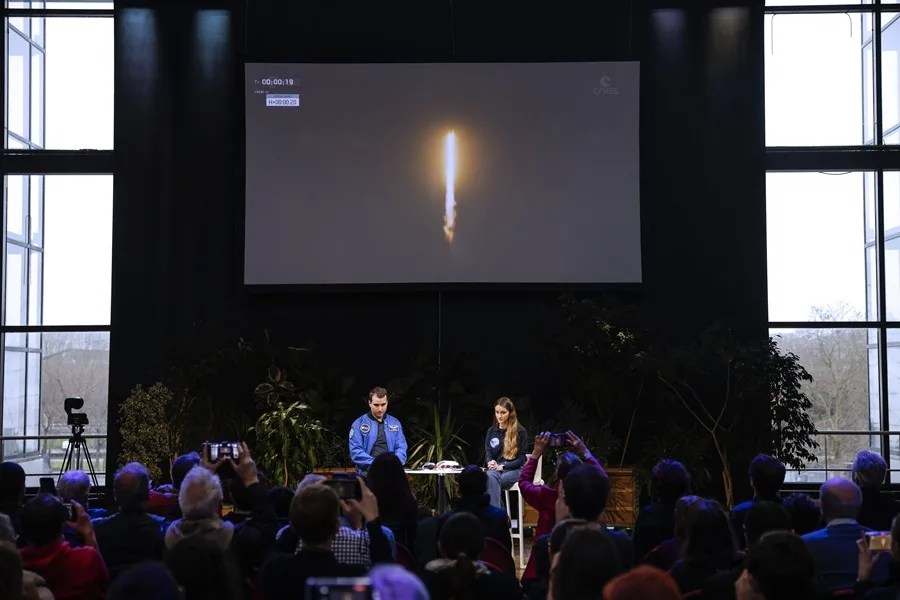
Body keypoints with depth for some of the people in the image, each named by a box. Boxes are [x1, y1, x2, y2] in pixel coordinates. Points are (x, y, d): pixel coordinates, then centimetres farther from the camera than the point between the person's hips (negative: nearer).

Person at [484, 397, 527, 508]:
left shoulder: (520, 431, 2)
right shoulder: (491, 431, 16)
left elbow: (521, 459, -1)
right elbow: (488, 453, 14)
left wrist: (502, 466, -14)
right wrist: (491, 462, -11)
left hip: (514, 469, -3)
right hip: (496, 468, 3)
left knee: (492, 479, -36)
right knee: (490, 476, -37)